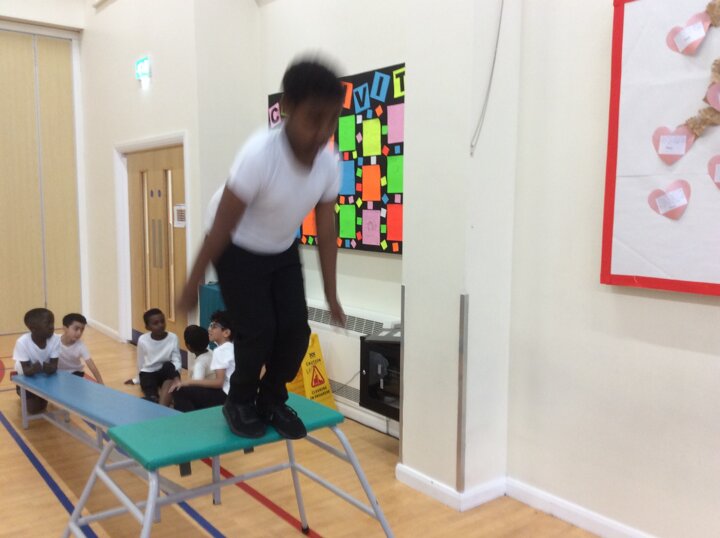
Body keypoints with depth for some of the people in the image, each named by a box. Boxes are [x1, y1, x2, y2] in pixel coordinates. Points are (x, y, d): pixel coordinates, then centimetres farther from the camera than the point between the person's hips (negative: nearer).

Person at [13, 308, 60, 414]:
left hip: (45, 376, 3)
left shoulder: (55, 339, -25)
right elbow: (26, 370, -30)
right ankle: (22, 394, 24)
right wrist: (32, 369, -53)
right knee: (34, 409, -6)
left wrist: (50, 368, -49)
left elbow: (54, 365, -25)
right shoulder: (22, 342, -32)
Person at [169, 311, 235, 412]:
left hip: (226, 397, -10)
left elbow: (219, 382, -20)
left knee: (179, 391, -11)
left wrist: (188, 382, -16)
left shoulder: (220, 351, -12)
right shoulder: (231, 348, 15)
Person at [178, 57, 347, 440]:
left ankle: (271, 401, 22)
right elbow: (221, 227, -26)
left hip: (283, 252, 5)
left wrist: (331, 294, -2)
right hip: (239, 253, -5)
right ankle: (240, 404, 17)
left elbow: (326, 232, -6)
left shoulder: (329, 164, -18)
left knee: (296, 329, -2)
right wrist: (192, 285, -18)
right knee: (258, 331, -11)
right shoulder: (259, 156, -34)